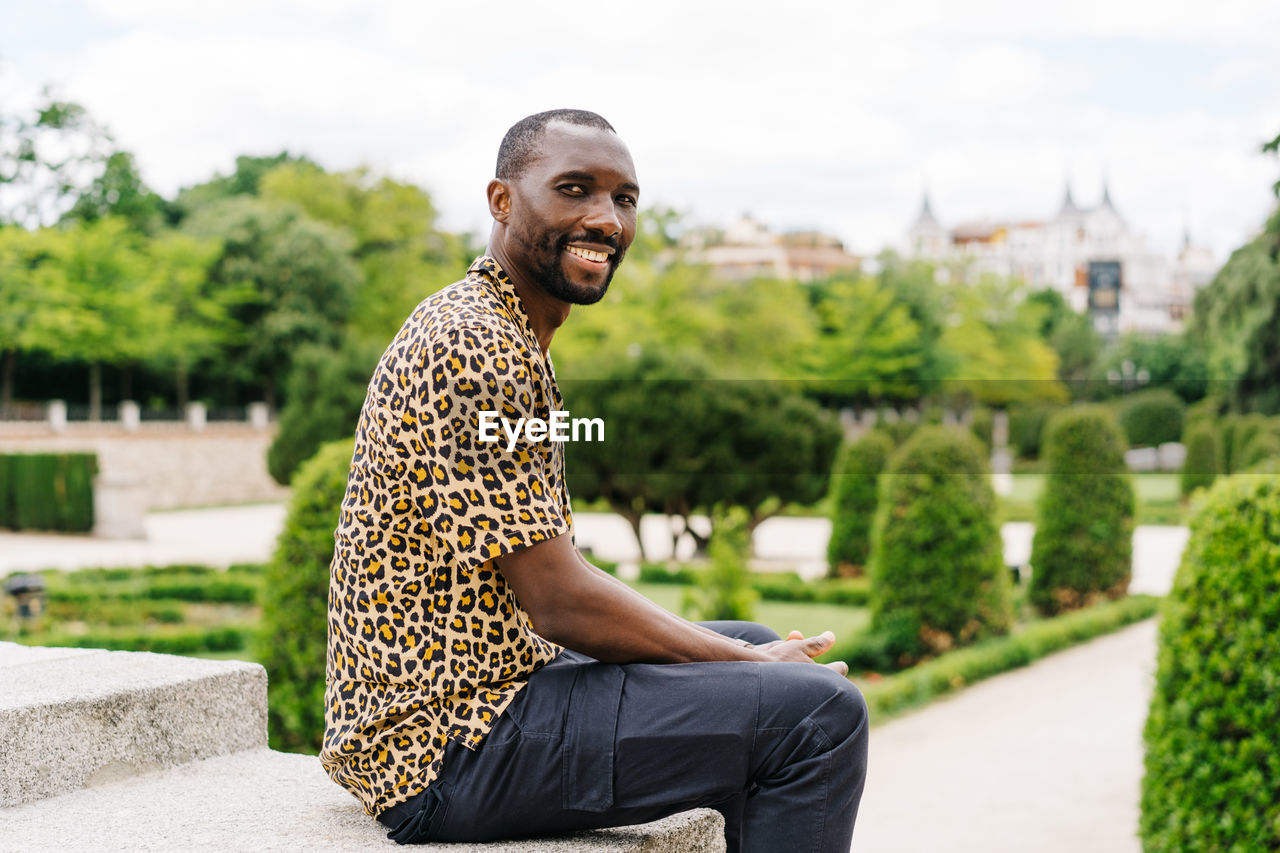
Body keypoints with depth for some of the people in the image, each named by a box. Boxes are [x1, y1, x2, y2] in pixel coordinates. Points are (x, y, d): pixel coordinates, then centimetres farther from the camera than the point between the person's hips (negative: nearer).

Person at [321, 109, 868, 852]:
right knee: (819, 712, -17)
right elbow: (560, 601, -20)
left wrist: (751, 656, 7)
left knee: (759, 651, 23)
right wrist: (755, 667, -9)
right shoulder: (476, 345, -18)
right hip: (451, 751, -11)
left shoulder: (512, 337, 15)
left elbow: (548, 588, 15)